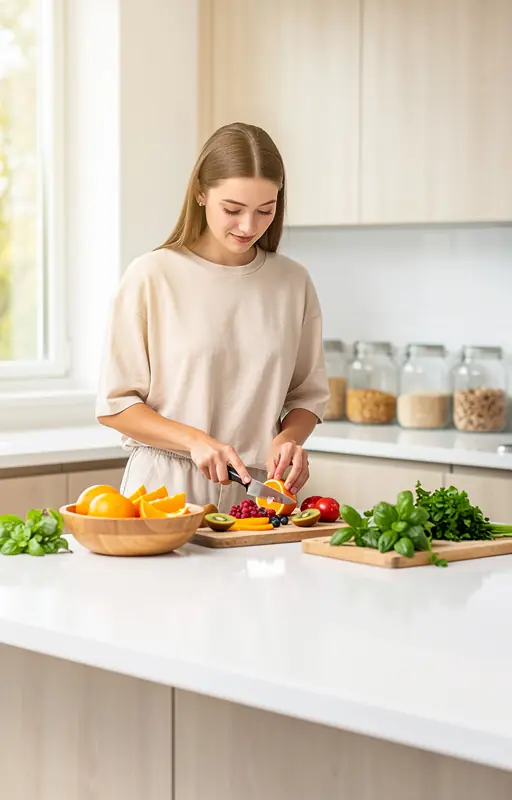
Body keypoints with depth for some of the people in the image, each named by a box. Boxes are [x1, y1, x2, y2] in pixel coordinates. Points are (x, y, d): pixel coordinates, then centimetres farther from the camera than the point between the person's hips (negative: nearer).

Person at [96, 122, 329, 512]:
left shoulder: (294, 283, 7)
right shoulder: (152, 276, -2)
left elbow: (308, 393, 15)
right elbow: (114, 404, 0)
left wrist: (288, 437, -6)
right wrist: (194, 440, -14)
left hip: (255, 490, 3)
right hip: (166, 485, -2)